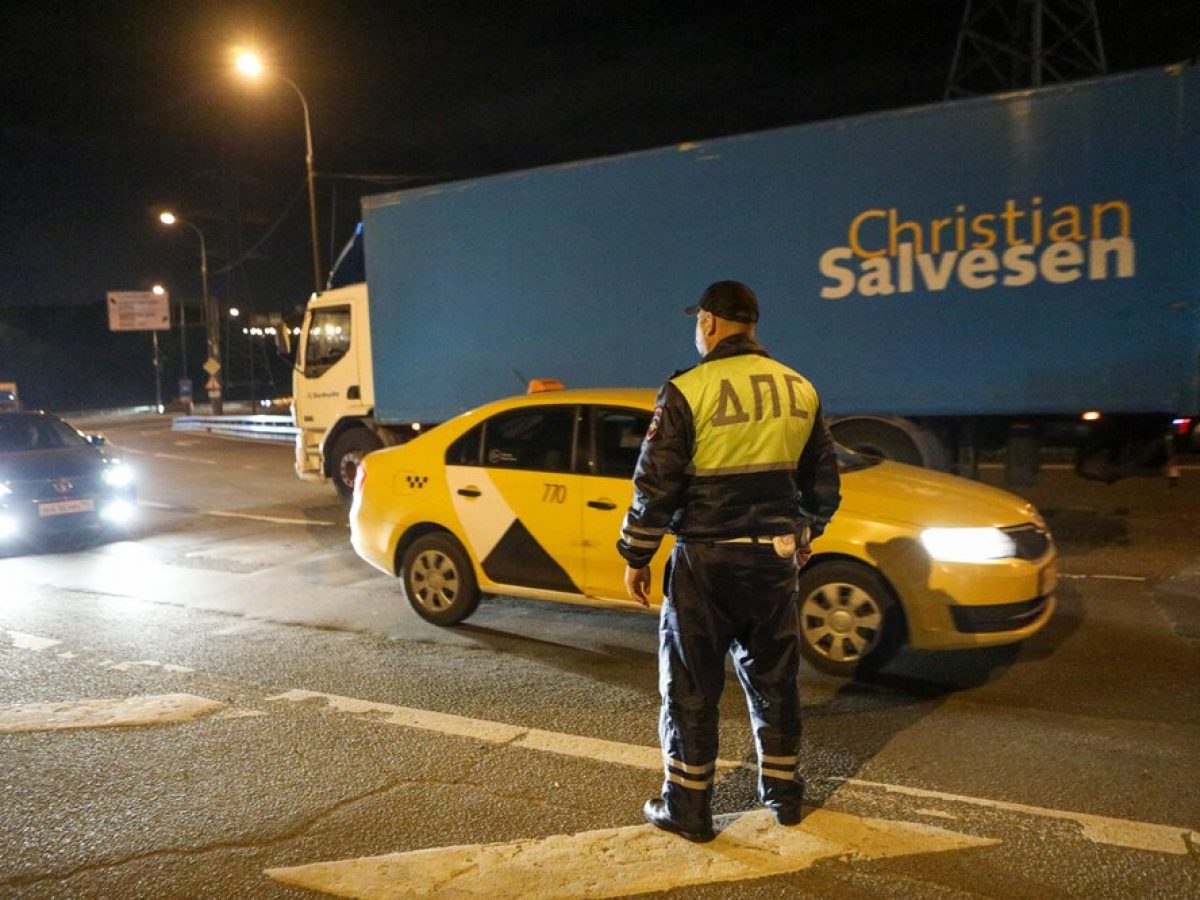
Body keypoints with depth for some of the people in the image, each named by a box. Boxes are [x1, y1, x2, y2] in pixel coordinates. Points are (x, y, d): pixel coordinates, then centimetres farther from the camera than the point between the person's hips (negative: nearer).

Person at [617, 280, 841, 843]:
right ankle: (783, 794, 32)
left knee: (691, 688, 8)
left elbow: (655, 484, -12)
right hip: (776, 557, 5)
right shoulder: (799, 389, 5)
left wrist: (636, 557, -2)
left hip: (705, 561, -5)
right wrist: (805, 534, 28)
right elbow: (823, 479, 13)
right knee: (774, 679, 19)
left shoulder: (688, 391, -12)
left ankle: (686, 809, 18)